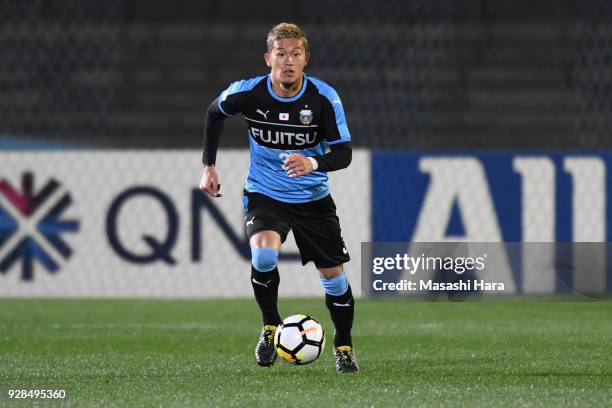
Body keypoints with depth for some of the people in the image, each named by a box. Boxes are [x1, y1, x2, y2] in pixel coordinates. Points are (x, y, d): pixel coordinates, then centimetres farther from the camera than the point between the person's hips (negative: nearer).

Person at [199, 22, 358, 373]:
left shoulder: (324, 97, -17)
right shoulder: (247, 93, -15)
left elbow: (343, 152, -14)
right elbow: (215, 113, 7)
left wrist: (313, 163, -35)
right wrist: (208, 165, 7)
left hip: (313, 199, 1)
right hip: (265, 195, -1)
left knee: (333, 274, 3)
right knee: (263, 256, -28)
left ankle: (344, 347, 27)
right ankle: (271, 327, -4)